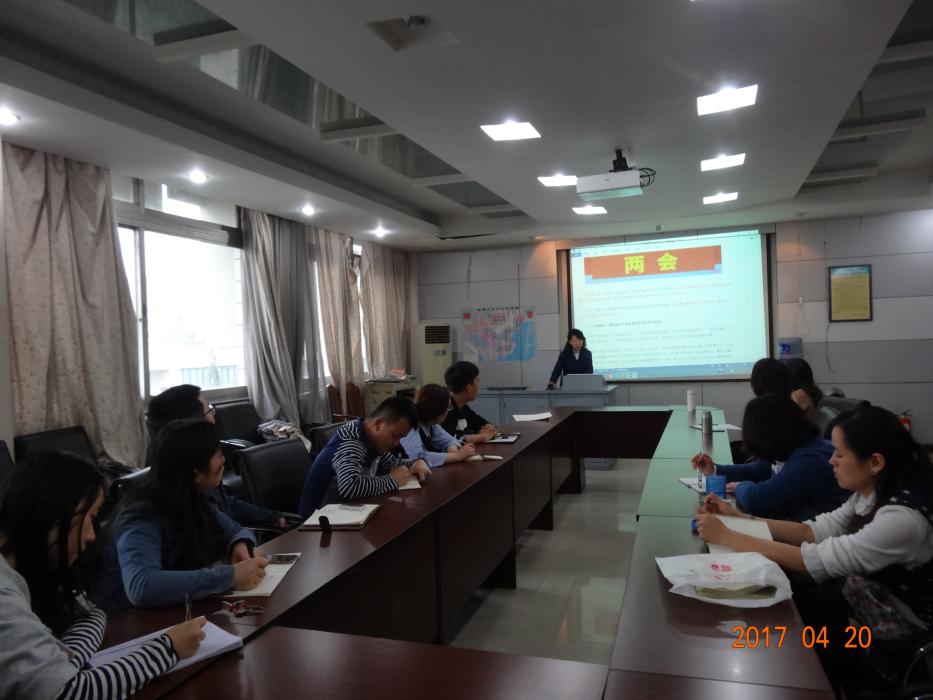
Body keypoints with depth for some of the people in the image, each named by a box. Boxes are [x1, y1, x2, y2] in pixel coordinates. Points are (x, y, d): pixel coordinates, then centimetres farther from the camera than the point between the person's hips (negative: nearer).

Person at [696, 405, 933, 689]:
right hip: (876, 606, 7)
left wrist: (727, 537, -28)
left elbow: (815, 561, -30)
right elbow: (815, 530, -1)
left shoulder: (902, 518, -31)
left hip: (892, 647, -7)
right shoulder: (875, 494, -5)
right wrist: (737, 516, -8)